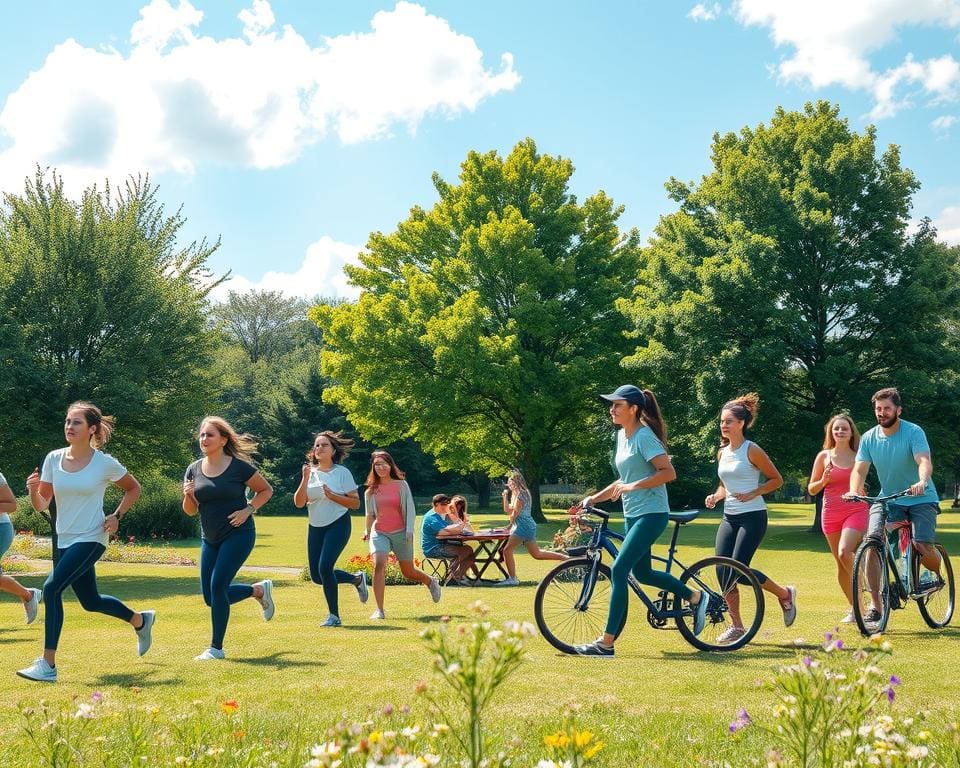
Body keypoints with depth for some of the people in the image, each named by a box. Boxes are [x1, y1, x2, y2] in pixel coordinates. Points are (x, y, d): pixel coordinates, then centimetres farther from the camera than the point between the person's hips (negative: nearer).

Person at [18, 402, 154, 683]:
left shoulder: (105, 463, -10)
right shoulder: (53, 459, 1)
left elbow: (134, 489, 7)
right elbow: (42, 505, 5)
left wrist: (116, 516, -6)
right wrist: (33, 490, -17)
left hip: (91, 539, -6)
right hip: (65, 541, 6)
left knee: (51, 588, -21)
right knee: (91, 602, 17)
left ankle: (47, 664, -15)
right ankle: (141, 620, 45)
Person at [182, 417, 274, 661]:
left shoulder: (239, 467, -11)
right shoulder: (194, 470, 2)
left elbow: (266, 490, 2)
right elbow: (190, 511, 8)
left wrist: (248, 510, -12)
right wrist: (188, 495, -13)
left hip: (238, 534, -6)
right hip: (210, 539, 6)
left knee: (217, 585, -15)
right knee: (210, 596, 6)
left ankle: (216, 648, -2)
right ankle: (259, 590, 30)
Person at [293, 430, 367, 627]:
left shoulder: (342, 472, -6)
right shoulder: (310, 473, 4)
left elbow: (355, 503, -6)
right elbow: (299, 503, -4)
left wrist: (332, 496, -18)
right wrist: (305, 479, -16)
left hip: (338, 525, -6)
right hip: (315, 527, 6)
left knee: (325, 567, -21)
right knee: (316, 576, 6)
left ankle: (334, 616, -7)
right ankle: (357, 579, 30)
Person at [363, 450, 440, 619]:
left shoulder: (401, 485, -1)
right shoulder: (371, 490, 4)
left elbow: (410, 509, -3)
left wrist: (409, 531, -12)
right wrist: (367, 531, 14)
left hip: (400, 533, -1)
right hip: (379, 533, 1)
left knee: (408, 572, 9)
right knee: (379, 565, -24)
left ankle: (430, 581, 44)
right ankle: (379, 610, -20)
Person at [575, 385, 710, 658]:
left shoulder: (644, 437, -15)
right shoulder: (622, 436, 12)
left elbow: (669, 473, -23)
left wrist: (633, 486, -24)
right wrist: (593, 498, 12)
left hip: (651, 515, -10)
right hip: (633, 514, 10)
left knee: (618, 571, -14)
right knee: (642, 573, 16)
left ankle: (606, 643, -11)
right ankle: (696, 597, 33)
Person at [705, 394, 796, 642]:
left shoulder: (752, 450, -8)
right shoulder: (722, 453, 12)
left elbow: (776, 479, -4)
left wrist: (752, 493, -16)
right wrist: (715, 497, 2)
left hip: (752, 516, -7)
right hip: (729, 517, 7)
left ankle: (785, 594, 12)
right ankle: (736, 626, 7)